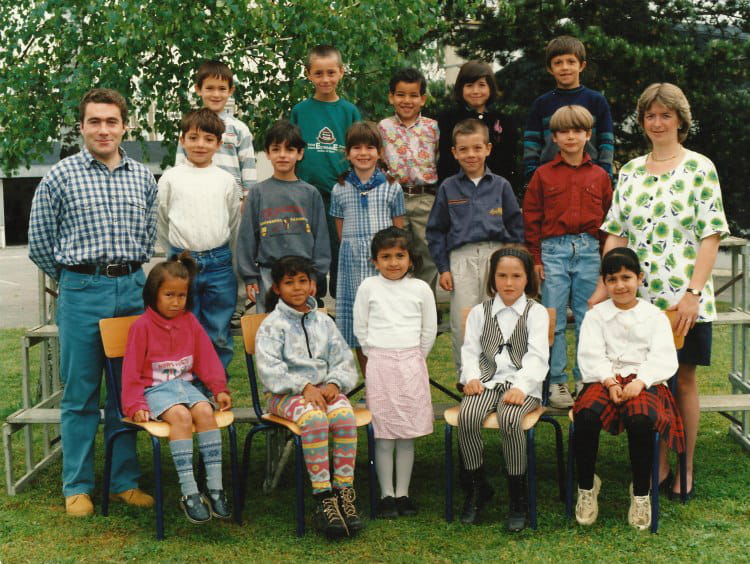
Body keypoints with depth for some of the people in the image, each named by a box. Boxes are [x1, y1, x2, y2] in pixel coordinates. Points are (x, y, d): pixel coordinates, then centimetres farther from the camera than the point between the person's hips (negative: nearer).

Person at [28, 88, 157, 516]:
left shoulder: (143, 177, 8)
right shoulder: (61, 176, -2)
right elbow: (39, 243, 4)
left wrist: (131, 272, 13)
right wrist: (74, 276, 9)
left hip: (132, 290, 3)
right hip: (82, 292, -3)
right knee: (80, 393, 2)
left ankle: (126, 480, 20)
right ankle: (77, 486, 13)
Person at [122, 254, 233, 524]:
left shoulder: (190, 322, 10)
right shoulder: (142, 326, -2)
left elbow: (207, 358, 12)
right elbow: (132, 370, -2)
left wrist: (219, 389, 2)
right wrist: (136, 406, -10)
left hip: (186, 384, 4)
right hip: (155, 388, -4)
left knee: (205, 411, -27)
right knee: (181, 416, -32)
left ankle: (215, 488, -25)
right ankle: (189, 493, -32)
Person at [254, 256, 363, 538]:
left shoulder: (323, 321, 17)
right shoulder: (272, 325, 3)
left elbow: (344, 360, 12)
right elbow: (270, 370, -9)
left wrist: (333, 383, -9)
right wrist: (304, 387, -20)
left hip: (323, 389, 4)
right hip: (286, 394, -4)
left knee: (345, 416, -30)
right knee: (315, 419, -35)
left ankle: (344, 492, -26)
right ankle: (323, 499, -33)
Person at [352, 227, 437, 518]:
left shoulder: (420, 288, 4)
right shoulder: (368, 287, 2)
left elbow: (430, 329, 11)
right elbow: (360, 328, 6)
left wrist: (415, 357, 9)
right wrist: (377, 354, 4)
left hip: (412, 364, 1)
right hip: (379, 365, -1)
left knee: (407, 433, 5)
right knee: (383, 433, 0)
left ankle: (403, 493, 14)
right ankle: (386, 494, 9)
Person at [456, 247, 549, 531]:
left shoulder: (536, 312, 7)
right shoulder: (480, 311, 16)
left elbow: (537, 355, -5)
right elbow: (470, 350, 11)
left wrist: (521, 386, -21)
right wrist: (471, 377, -9)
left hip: (522, 384, -2)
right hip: (487, 381, 3)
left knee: (509, 419, -35)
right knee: (466, 417, -29)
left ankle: (518, 499, -17)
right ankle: (477, 488, -6)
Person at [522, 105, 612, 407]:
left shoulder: (600, 176, 9)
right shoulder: (543, 174, 5)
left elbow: (608, 219, 12)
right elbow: (531, 218, 4)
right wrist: (536, 257, -1)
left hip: (589, 250, 1)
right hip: (554, 249, -1)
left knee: (588, 319, 6)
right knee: (554, 320, 1)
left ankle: (585, 379, 17)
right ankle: (557, 381, 9)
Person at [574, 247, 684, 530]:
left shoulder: (655, 316, 12)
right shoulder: (596, 315, 14)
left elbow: (663, 358, 0)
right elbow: (591, 356, 2)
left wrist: (639, 382, -17)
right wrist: (610, 382, -16)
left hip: (644, 381, -1)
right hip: (604, 380, 1)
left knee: (640, 419, -35)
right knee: (586, 414, -33)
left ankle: (641, 493, -13)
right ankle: (586, 487, -11)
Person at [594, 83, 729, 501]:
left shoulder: (700, 168, -2)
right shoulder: (630, 172, 11)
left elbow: (711, 236, -7)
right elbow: (616, 234, 9)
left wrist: (693, 293, -16)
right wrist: (602, 288, -1)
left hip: (684, 299, -3)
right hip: (637, 297, 4)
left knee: (683, 379, 5)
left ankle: (685, 471, 17)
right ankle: (658, 468, 19)